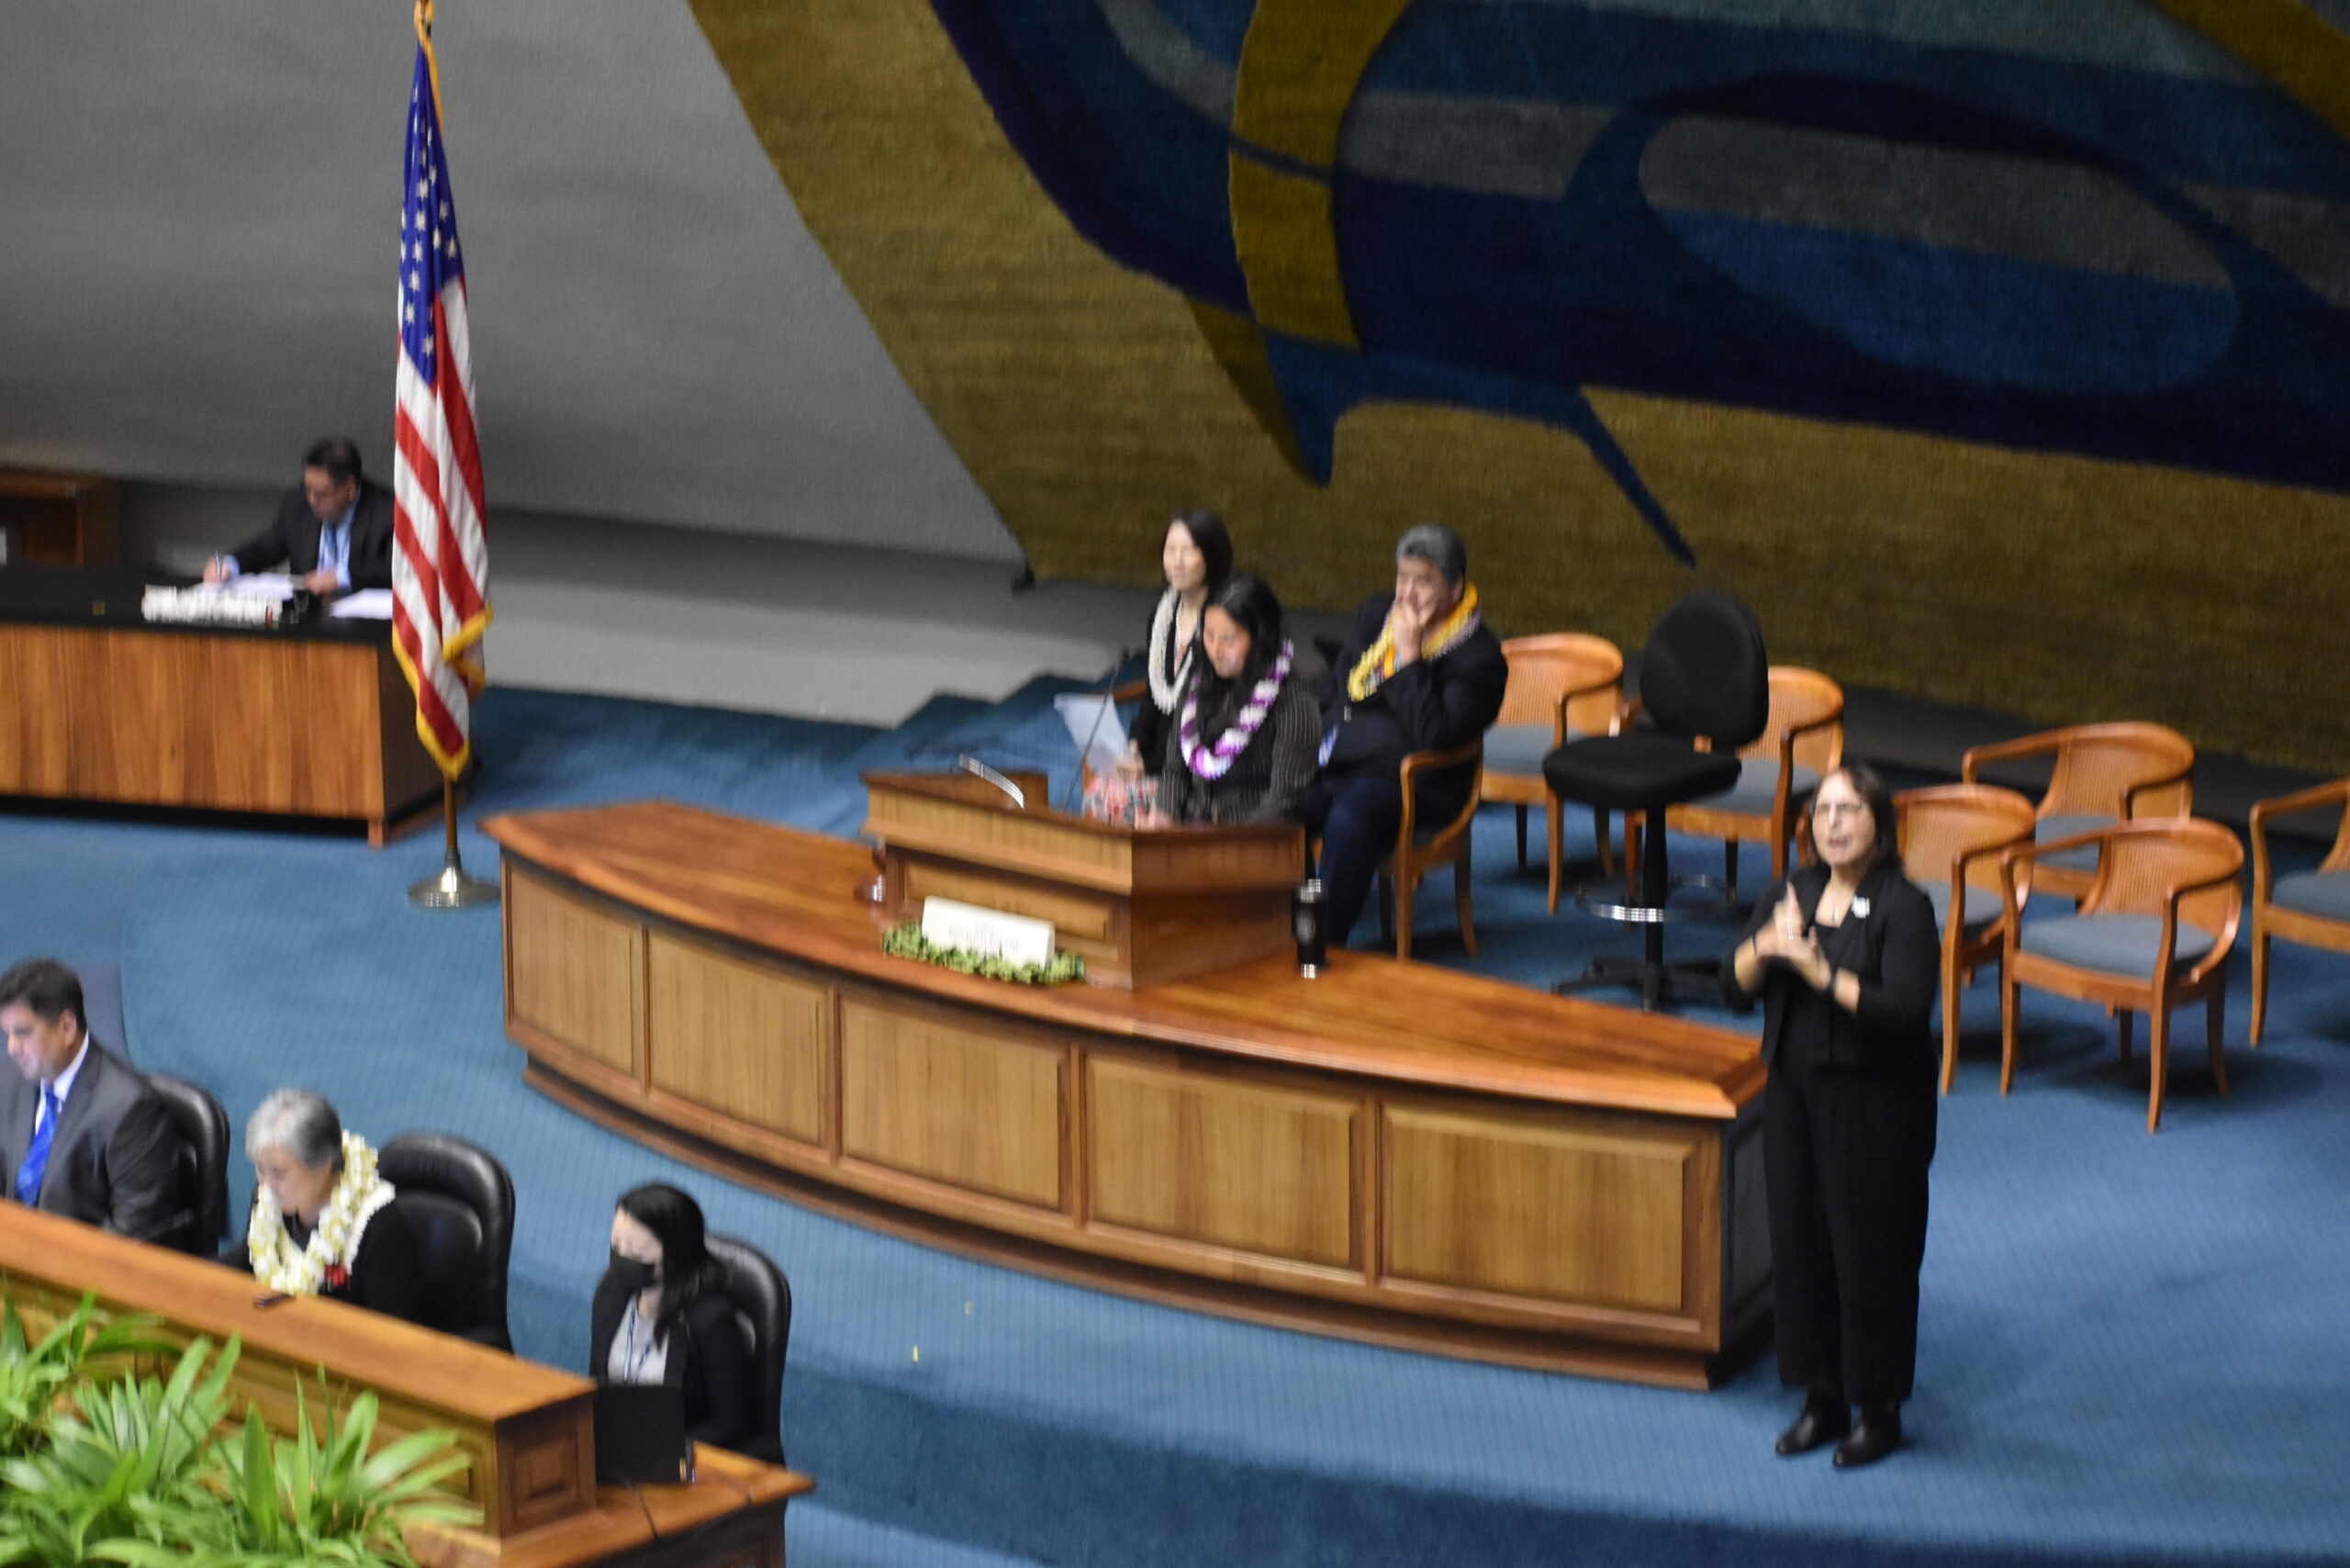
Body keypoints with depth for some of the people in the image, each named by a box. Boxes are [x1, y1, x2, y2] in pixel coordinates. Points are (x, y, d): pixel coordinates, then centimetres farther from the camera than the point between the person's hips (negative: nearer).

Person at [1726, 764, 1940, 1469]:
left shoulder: (1903, 908, -12)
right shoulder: (1794, 891, 7)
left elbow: (1907, 1012, -22)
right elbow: (1736, 987, 4)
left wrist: (1821, 972, -29)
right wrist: (1765, 947, -17)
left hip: (1875, 1103, -6)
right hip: (1795, 1091, 6)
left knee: (1871, 1252, 1)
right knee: (1799, 1244, 10)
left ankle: (1879, 1410, 15)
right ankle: (1822, 1401, 23)